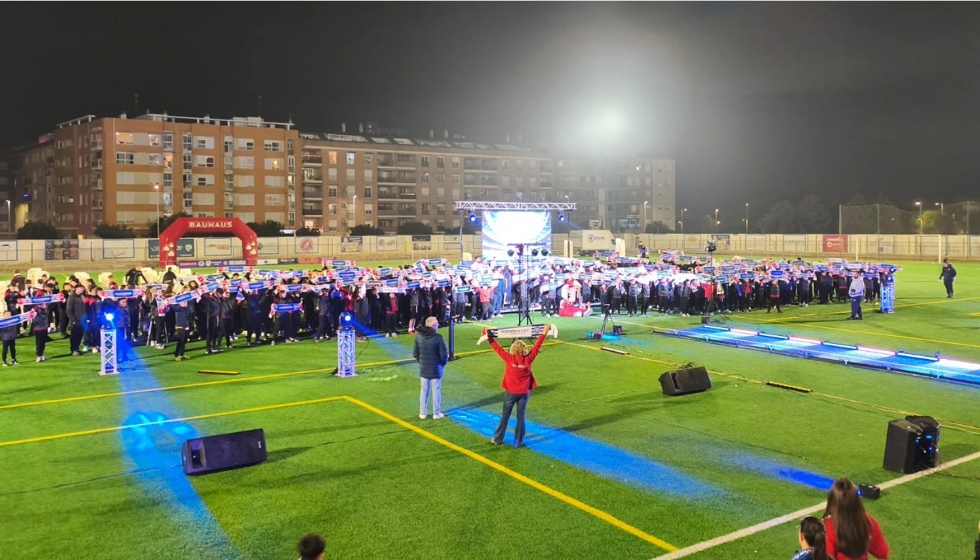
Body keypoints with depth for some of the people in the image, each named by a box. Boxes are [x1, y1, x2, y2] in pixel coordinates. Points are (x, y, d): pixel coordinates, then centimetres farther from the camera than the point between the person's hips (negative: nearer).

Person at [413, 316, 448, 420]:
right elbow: (444, 354, -14)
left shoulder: (418, 336, -5)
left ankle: (422, 413, 20)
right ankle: (436, 413, 15)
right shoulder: (438, 337, -18)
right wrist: (443, 363, 5)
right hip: (436, 369, -4)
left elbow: (415, 353, 2)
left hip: (423, 368, 4)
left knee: (424, 391, 14)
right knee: (436, 391, 8)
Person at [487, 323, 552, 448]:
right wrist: (544, 333, 4)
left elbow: (497, 348, -12)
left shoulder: (509, 359, -16)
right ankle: (518, 442, 14)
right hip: (524, 393, 1)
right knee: (520, 417, 9)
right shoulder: (528, 359, -11)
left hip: (510, 392, -1)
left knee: (505, 416, 12)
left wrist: (489, 337, -6)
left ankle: (497, 439, 22)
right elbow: (537, 346, -4)